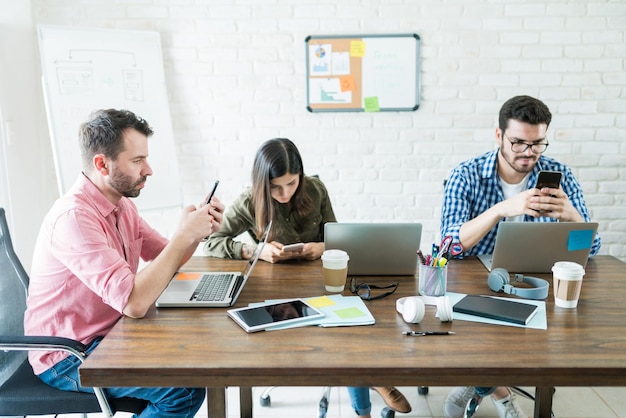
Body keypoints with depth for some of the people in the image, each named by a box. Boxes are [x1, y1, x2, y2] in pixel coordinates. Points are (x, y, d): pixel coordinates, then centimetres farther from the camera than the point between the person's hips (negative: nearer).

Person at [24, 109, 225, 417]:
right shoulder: (74, 216, -27)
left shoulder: (121, 204, 2)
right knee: (186, 388, -20)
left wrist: (196, 231, -9)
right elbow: (134, 302, -34)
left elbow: (166, 260, 11)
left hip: (109, 334, 9)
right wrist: (184, 235, -28)